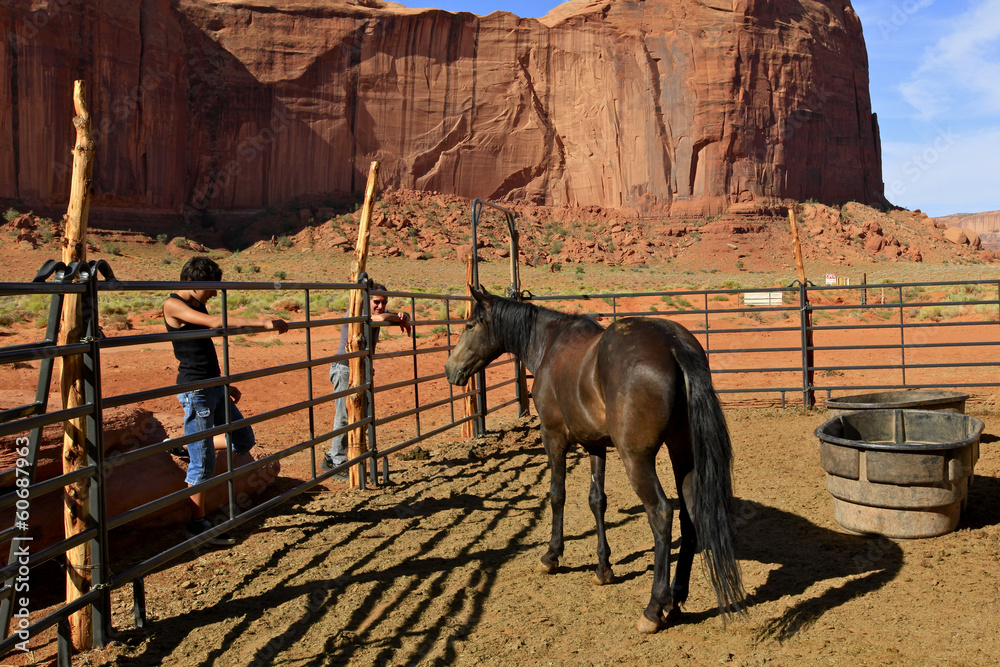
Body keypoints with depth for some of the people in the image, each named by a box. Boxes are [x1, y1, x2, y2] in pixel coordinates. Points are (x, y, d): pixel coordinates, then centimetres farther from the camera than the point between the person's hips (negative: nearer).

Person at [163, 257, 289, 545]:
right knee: (203, 463, -2)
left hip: (213, 386, 9)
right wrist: (264, 323, -28)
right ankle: (198, 525, 9)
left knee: (243, 440, 15)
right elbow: (215, 322, -27)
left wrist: (224, 384, 24)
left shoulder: (197, 306, 14)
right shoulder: (173, 305, -13)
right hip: (195, 389, -9)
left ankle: (187, 445, 30)